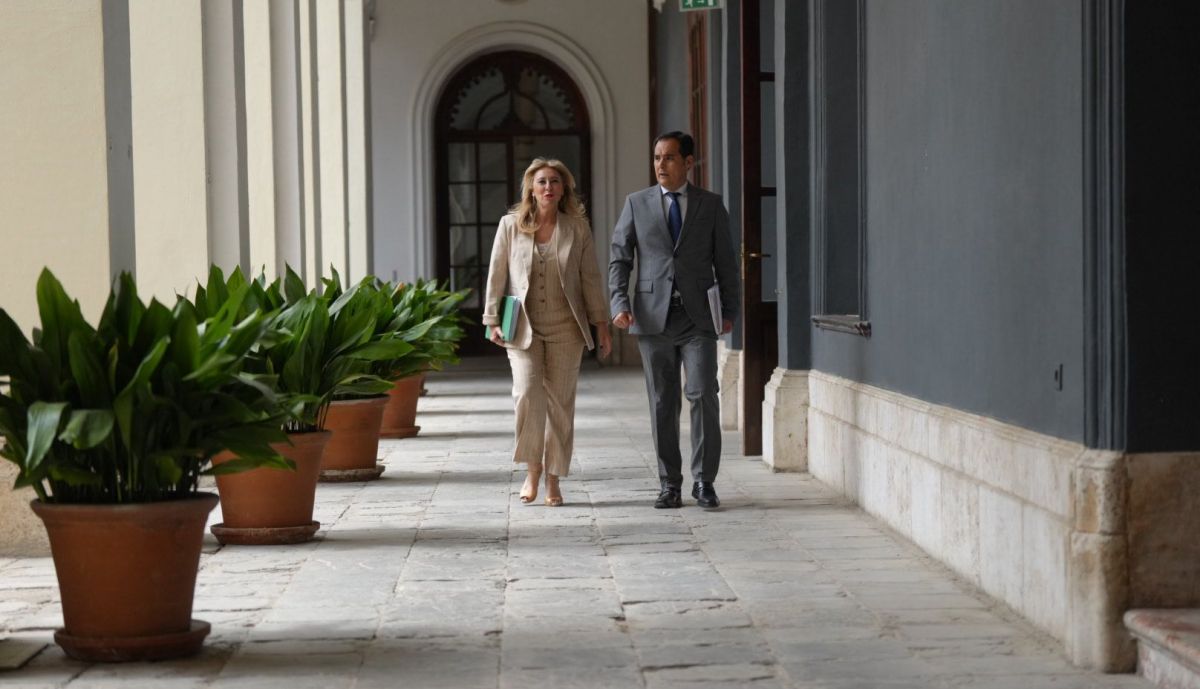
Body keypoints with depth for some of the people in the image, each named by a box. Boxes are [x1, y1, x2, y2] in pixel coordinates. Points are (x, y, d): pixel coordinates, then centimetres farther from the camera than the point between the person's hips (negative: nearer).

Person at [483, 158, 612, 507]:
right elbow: (497, 275, 5)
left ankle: (553, 479, 14)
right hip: (523, 327, -1)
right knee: (528, 394, -17)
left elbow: (591, 278, 5)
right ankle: (533, 469, 1)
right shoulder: (511, 225, 1)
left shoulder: (578, 228, 3)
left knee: (560, 402, 3)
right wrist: (493, 320, 0)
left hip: (565, 329, 1)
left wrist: (601, 324, 4)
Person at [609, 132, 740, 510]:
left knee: (703, 395, -11)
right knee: (663, 404, 4)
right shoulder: (637, 204, 7)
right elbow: (619, 257, 6)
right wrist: (619, 304, -7)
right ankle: (670, 483, 11)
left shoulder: (711, 204, 6)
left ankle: (704, 481, -2)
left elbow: (725, 261, 9)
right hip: (653, 317, 1)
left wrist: (730, 310, 7)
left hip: (698, 317, -1)